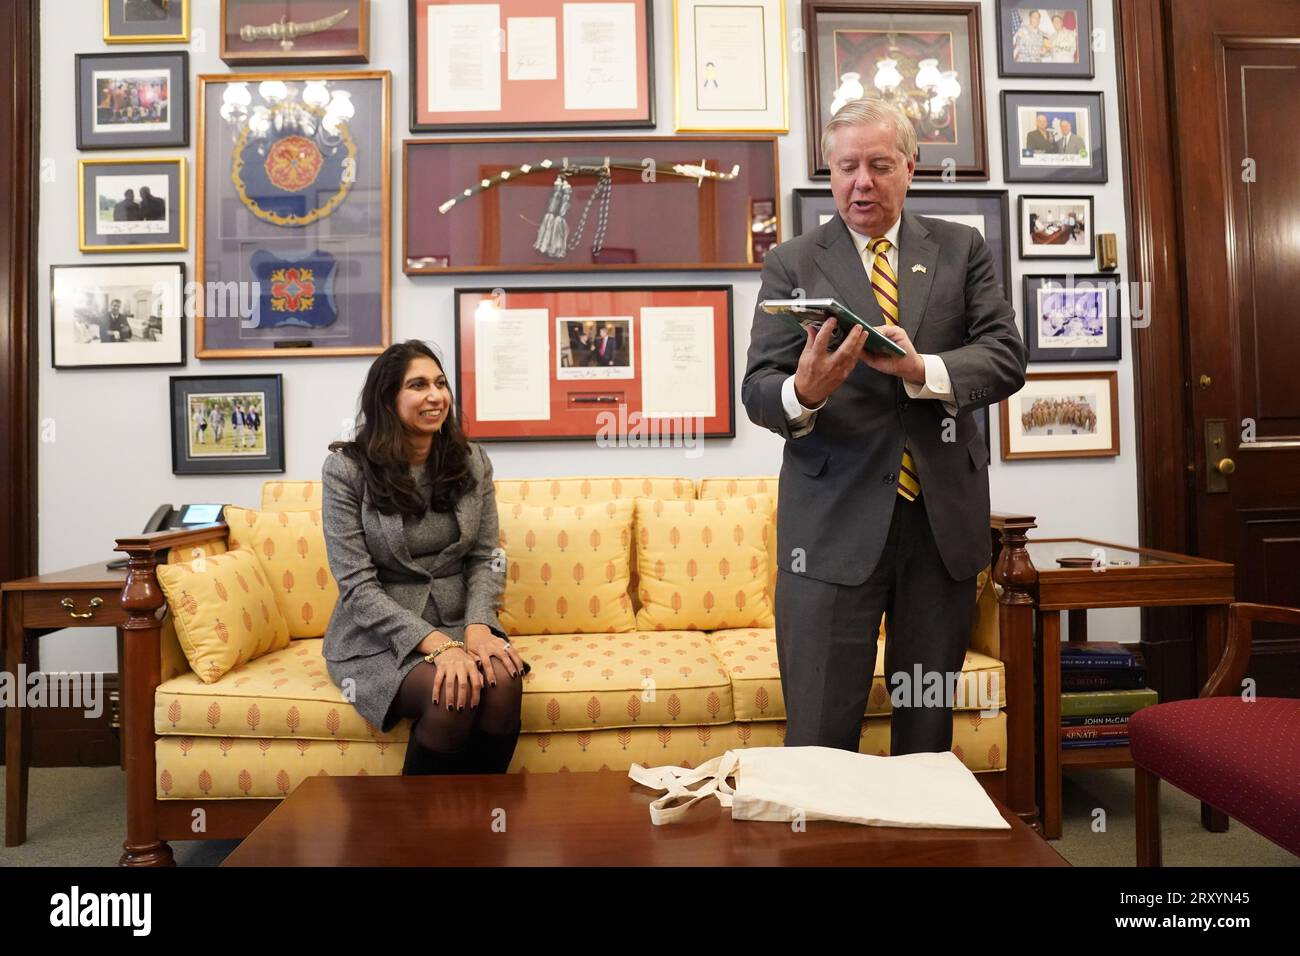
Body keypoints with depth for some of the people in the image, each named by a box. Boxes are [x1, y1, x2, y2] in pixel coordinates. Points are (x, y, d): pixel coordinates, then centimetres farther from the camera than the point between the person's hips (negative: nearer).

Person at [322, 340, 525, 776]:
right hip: (378, 635, -3)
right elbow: (357, 584, -13)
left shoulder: (472, 461, 3)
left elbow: (486, 558, 3)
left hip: (458, 623, 3)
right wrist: (436, 644, -24)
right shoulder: (346, 468, -8)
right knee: (454, 694, -31)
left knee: (504, 679, -28)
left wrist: (477, 626, -17)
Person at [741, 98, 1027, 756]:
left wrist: (924, 371, -18)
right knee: (820, 736, 0)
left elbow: (1007, 357, 1)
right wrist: (802, 392, -25)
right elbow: (757, 390, -2)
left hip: (944, 516, 3)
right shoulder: (791, 264, 6)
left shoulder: (962, 250, 12)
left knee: (930, 727, 14)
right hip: (835, 520, -2)